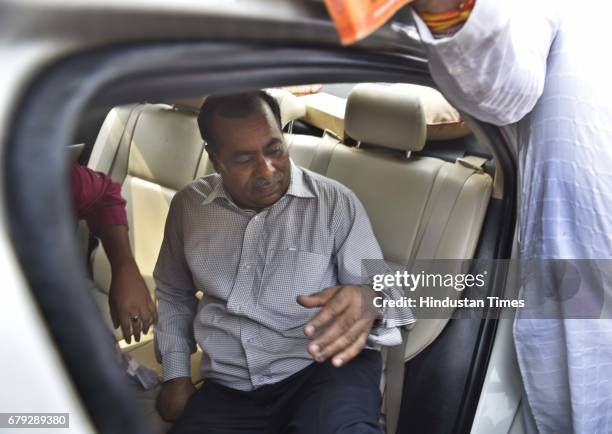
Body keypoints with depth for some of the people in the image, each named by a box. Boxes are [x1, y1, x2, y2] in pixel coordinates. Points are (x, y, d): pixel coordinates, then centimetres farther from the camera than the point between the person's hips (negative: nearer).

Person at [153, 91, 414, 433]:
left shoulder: (336, 202, -4)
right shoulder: (188, 206, 7)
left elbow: (383, 290, -5)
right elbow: (173, 294, 21)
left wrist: (369, 303, -30)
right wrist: (176, 374, 12)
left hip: (324, 368, -3)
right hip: (229, 388, 4)